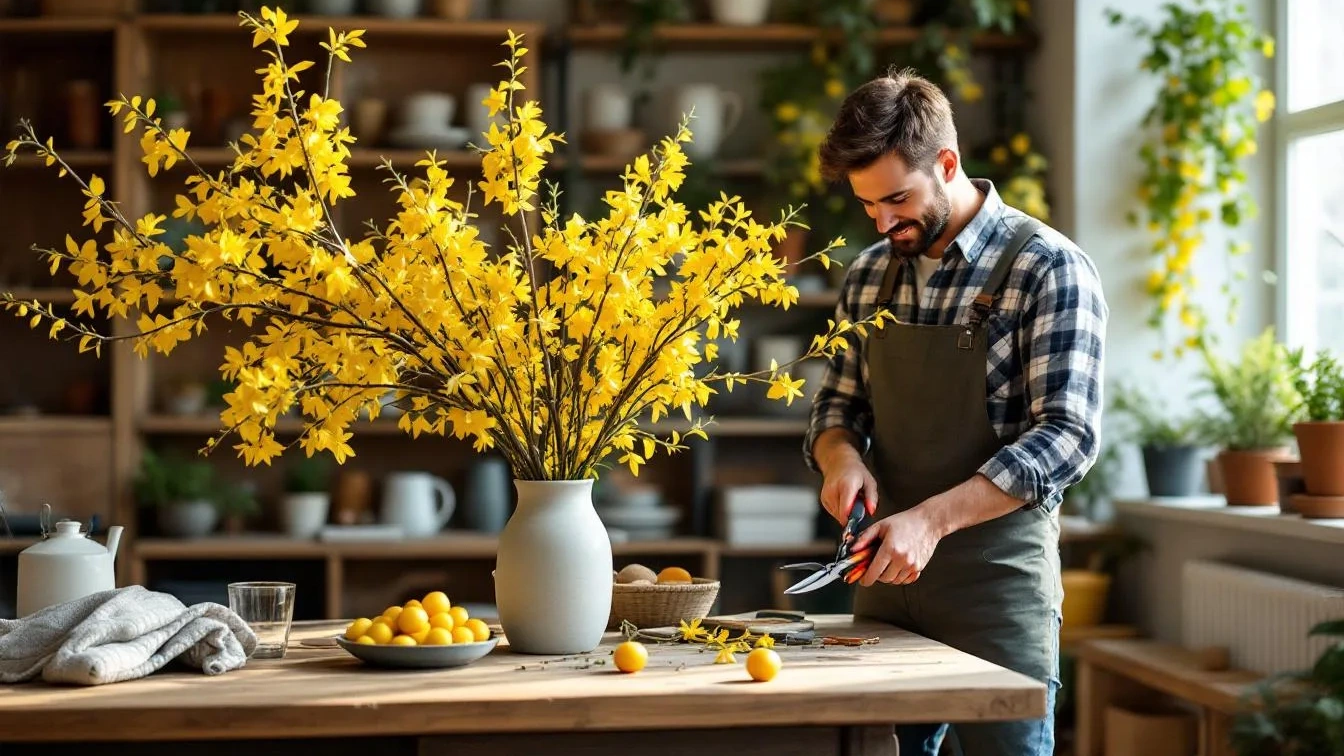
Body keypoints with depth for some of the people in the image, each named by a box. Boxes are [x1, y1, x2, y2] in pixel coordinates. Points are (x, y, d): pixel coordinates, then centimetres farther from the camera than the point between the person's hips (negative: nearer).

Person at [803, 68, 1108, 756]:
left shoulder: (1049, 269, -9)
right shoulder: (868, 276, 9)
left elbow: (1067, 436, -16)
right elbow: (837, 405, 19)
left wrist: (932, 519, -25)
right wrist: (839, 454, -6)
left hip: (998, 581, -5)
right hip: (884, 577, 5)